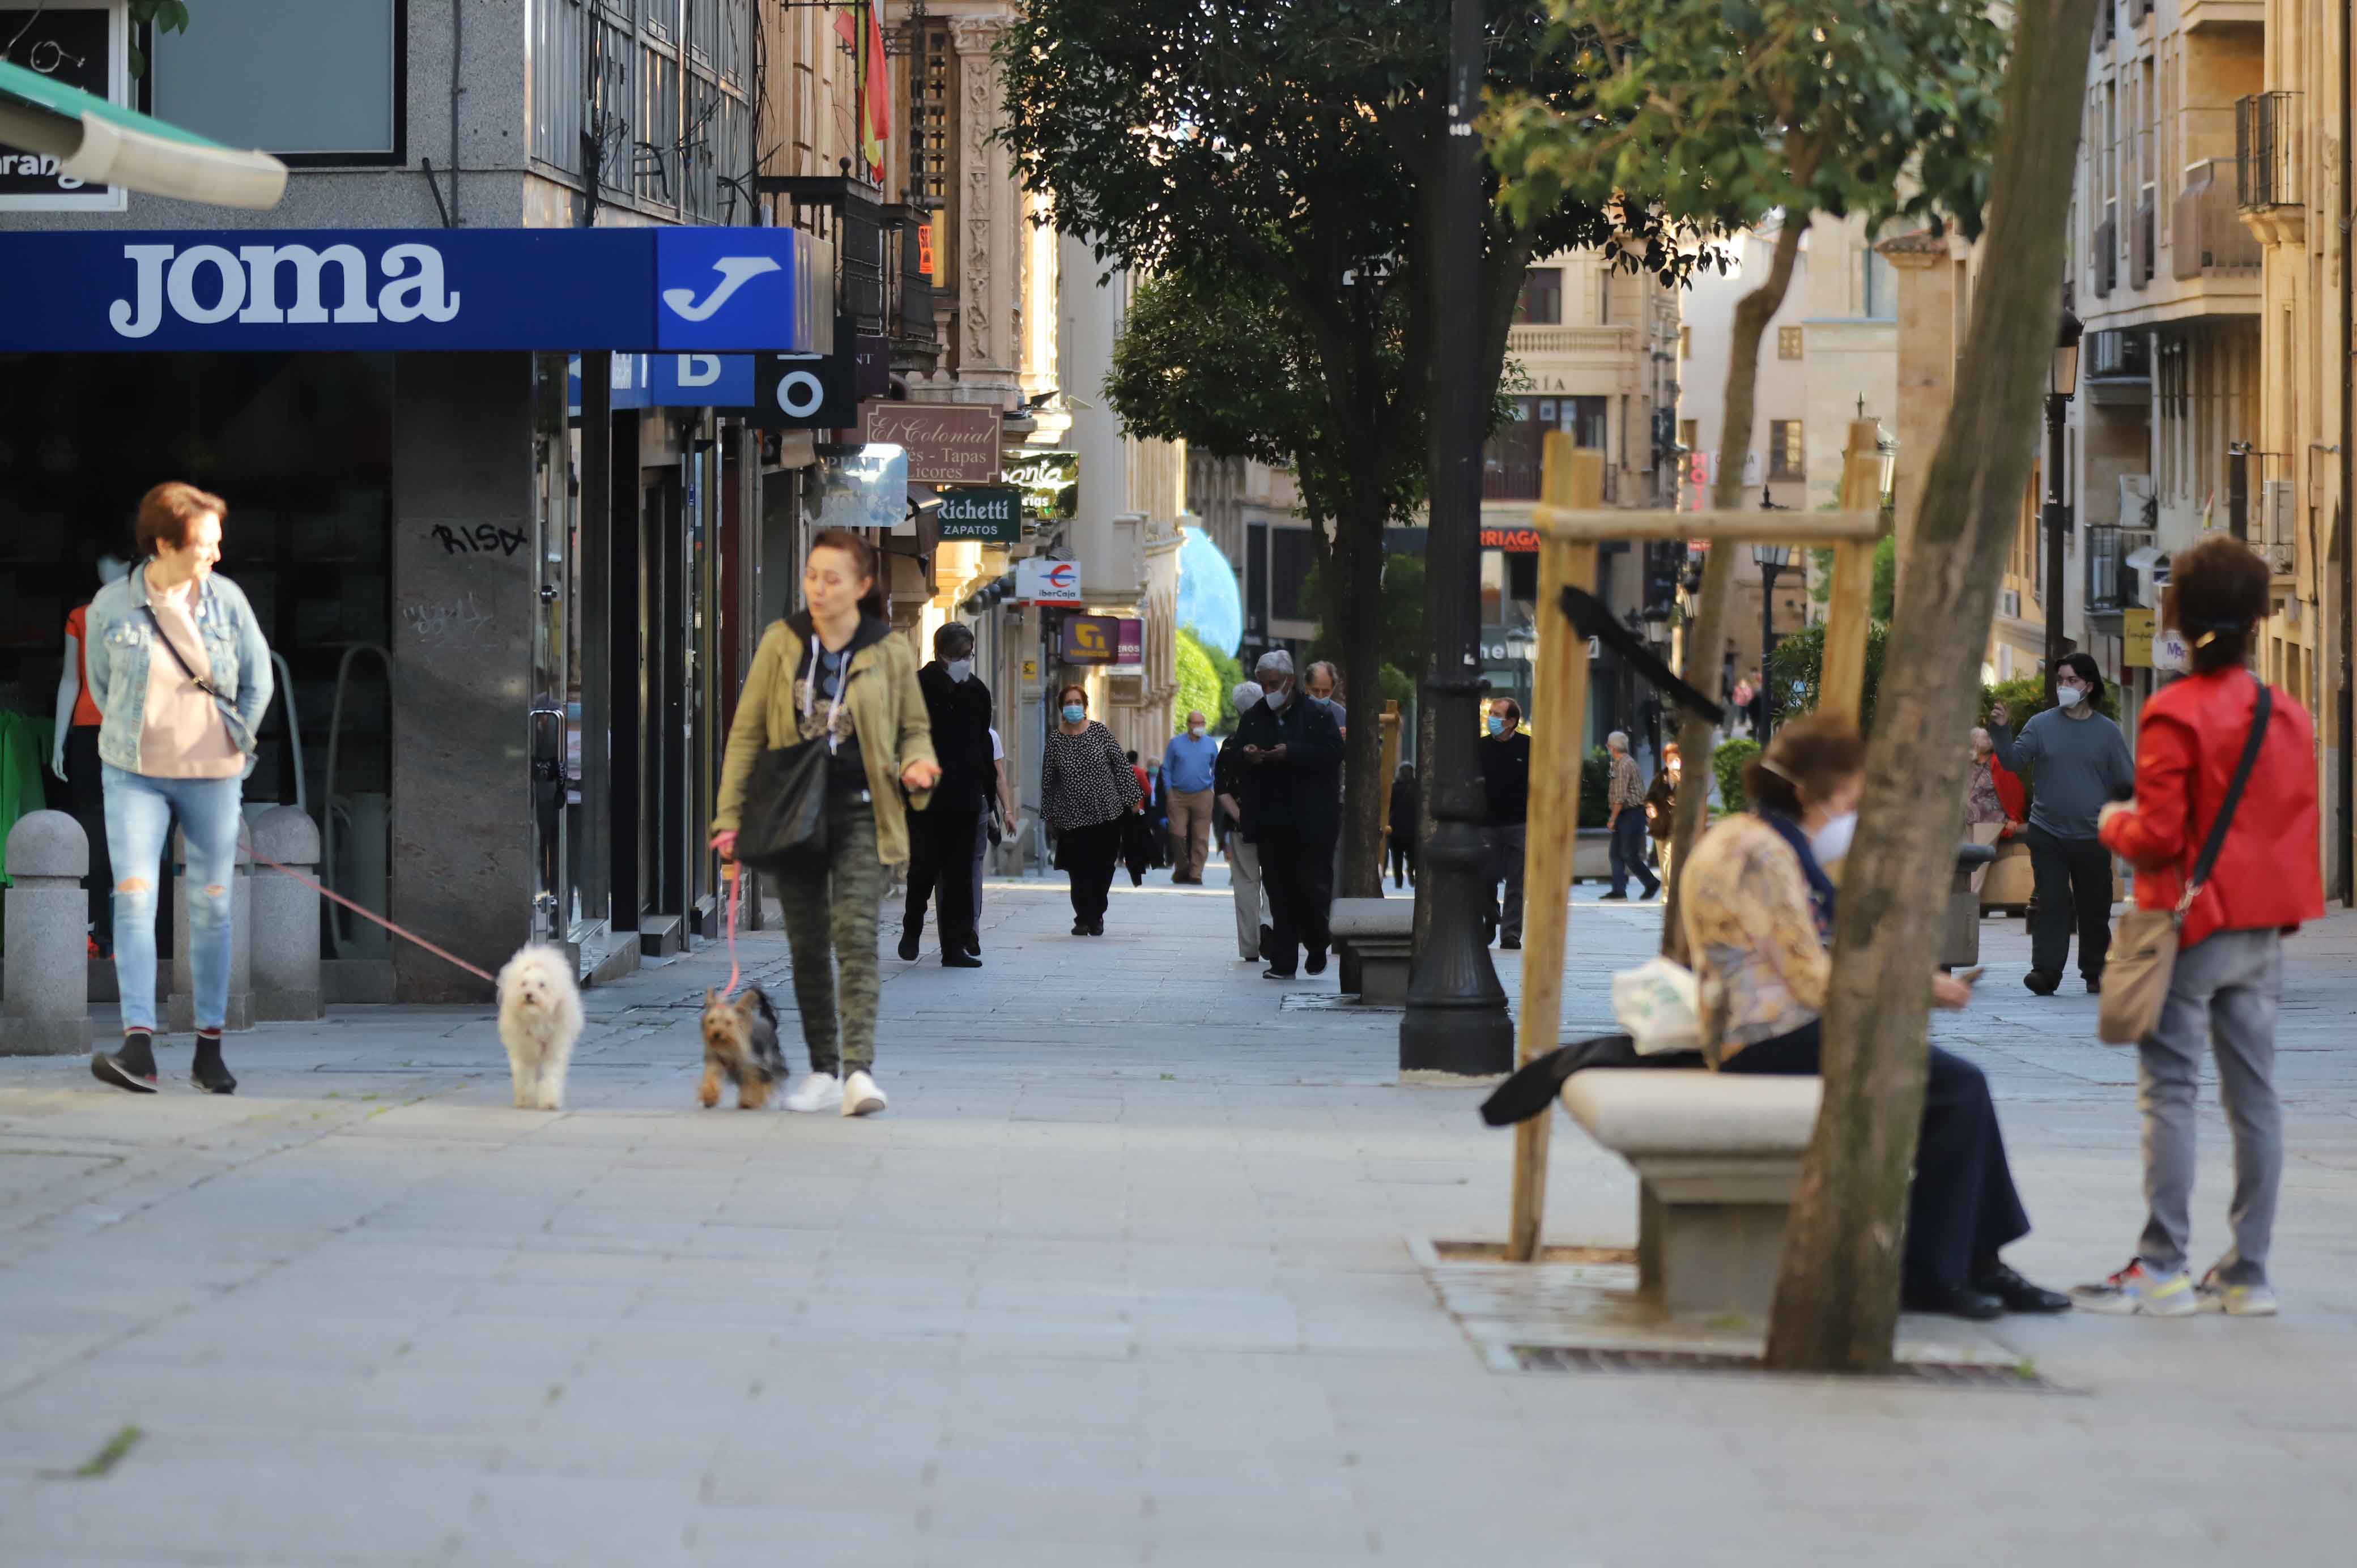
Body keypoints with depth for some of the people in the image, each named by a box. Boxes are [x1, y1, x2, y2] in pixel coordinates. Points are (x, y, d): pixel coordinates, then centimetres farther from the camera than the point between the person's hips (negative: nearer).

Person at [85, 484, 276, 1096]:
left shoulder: (225, 599, -3)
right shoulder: (111, 606, -6)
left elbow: (258, 680, 8)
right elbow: (101, 684, 9)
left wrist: (234, 742, 8)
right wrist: (133, 739, 9)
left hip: (212, 776, 1)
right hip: (135, 775, -1)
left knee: (211, 906, 5)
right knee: (133, 897, -14)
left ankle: (209, 1050, 14)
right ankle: (139, 1048, -19)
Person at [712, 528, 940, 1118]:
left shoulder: (890, 652, 2)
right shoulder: (782, 643, 5)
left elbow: (914, 727, 14)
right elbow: (747, 732, 8)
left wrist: (915, 765, -9)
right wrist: (730, 816, 2)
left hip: (861, 815, -2)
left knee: (855, 932, -17)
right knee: (807, 944, 6)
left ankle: (859, 1070, -24)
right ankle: (823, 1072, 16)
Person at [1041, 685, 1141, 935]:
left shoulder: (1100, 732, 0)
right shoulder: (1055, 739, 1)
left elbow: (1122, 766, 3)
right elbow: (1048, 780, 7)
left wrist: (1133, 799, 1)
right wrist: (1049, 816, 9)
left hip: (1107, 812, 0)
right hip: (1072, 818, 0)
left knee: (1103, 870, 5)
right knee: (1080, 871, -5)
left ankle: (1095, 916, 22)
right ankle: (1085, 919, 8)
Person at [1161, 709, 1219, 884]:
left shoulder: (1211, 744, 8)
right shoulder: (1176, 743, 4)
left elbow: (1217, 769, 17)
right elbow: (1167, 769, 8)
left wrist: (1214, 787, 8)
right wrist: (1169, 790, 1)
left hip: (1203, 796, 1)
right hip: (1179, 796, -1)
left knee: (1201, 838, -3)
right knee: (1178, 834, -7)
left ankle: (1196, 874, 1)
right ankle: (1181, 868, 12)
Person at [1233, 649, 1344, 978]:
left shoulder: (1318, 714, -1)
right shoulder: (1254, 718, 14)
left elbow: (1333, 753, -12)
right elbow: (1234, 755, 16)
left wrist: (1291, 753, -20)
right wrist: (1246, 755, -8)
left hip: (1311, 822, -4)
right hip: (1271, 821, 4)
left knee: (1312, 887, -5)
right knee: (1279, 891, 4)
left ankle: (1317, 947, 18)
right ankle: (1283, 961, 6)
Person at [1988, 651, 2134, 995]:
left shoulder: (2107, 732, 6)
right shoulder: (2041, 725, 5)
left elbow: (2125, 782, 9)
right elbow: (2014, 761, -2)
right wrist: (2001, 731, -15)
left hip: (2092, 837, 1)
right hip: (2047, 834, -1)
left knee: (2095, 906, 8)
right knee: (2051, 903, -7)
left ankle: (2096, 972, 20)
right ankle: (2046, 970, -10)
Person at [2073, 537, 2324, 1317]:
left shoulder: (2175, 714, -13)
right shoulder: (2291, 718, 7)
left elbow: (2158, 836, -15)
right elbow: (2303, 830, 12)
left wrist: (2113, 824, 5)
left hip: (2191, 925, -6)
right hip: (2264, 931, 6)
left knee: (2170, 1092, -4)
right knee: (2254, 1097, 7)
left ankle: (2162, 1269, -7)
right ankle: (2248, 1273, 9)